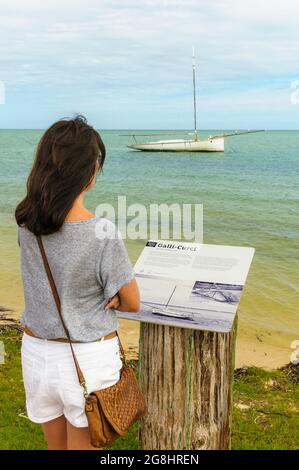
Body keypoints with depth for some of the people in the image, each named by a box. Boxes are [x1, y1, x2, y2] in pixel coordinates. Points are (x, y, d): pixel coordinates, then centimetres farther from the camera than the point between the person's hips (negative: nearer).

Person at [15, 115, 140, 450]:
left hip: (36, 352, 5)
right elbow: (132, 303, -11)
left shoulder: (25, 223, -9)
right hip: (88, 359, -4)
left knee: (55, 445, 25)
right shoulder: (101, 232, -23)